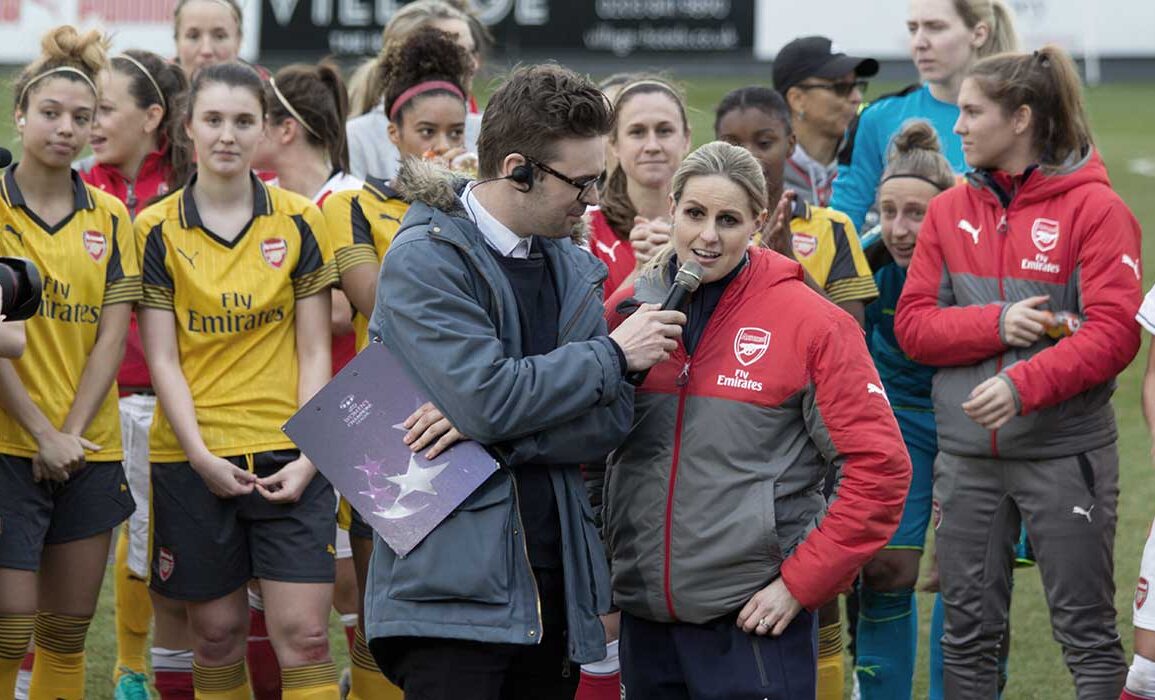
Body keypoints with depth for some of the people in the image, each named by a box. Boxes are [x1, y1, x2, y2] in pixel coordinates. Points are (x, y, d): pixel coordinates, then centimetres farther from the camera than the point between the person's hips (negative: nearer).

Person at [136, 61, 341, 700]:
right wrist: (200, 455, -11)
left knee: (302, 632, -7)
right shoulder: (158, 230, 1)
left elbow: (315, 351, 3)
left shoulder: (299, 223, 3)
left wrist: (310, 454, -7)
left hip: (288, 458, 0)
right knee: (216, 632, 6)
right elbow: (162, 360, -1)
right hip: (194, 459, 0)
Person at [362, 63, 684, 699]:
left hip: (555, 590, 6)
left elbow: (612, 419, 3)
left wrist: (492, 433, -13)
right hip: (453, 589, -6)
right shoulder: (425, 259, -7)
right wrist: (613, 353, -7)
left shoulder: (574, 267, 13)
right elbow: (490, 398, -19)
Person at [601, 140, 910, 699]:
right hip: (644, 614, 4)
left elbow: (879, 468, -6)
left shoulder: (809, 321, -5)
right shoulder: (626, 311, 5)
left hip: (752, 618, -4)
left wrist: (800, 583, -9)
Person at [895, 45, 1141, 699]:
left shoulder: (1094, 207, -6)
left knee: (1087, 633, 0)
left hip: (1064, 450, -5)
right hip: (968, 456, 5)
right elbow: (912, 324, 3)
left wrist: (1024, 386, -25)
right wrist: (998, 324, -13)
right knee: (967, 635, 9)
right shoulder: (949, 210, 9)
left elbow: (1113, 332, -14)